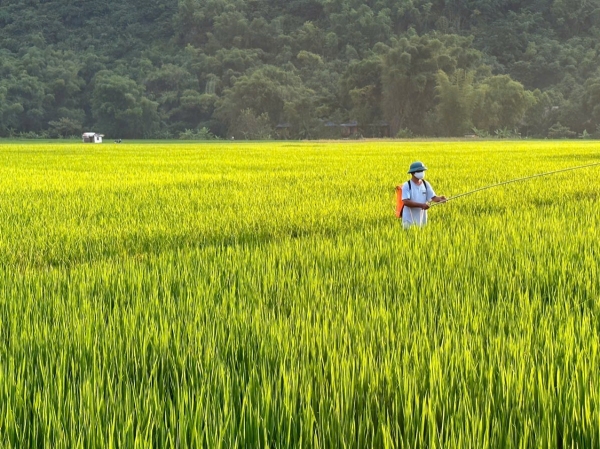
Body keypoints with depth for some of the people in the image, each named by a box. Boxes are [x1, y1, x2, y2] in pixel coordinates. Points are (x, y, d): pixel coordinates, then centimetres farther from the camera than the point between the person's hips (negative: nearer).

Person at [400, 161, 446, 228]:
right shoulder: (407, 186, -9)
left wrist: (440, 199, -23)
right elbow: (406, 202, -19)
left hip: (422, 219, 4)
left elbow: (433, 197, 0)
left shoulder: (426, 184, 5)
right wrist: (421, 205, -25)